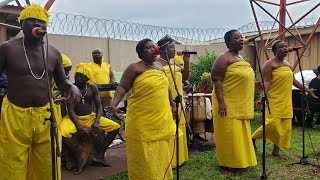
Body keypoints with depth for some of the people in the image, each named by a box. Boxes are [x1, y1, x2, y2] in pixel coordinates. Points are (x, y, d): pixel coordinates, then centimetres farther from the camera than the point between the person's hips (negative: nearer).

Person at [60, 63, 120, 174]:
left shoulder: (93, 88, 0)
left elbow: (99, 106, -2)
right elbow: (70, 110, -15)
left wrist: (97, 122, -21)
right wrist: (79, 127, -27)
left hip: (90, 117, 3)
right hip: (75, 118, -3)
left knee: (115, 127, -10)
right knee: (63, 133, -35)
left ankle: (100, 155, -7)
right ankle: (80, 159, -15)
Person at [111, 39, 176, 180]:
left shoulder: (160, 67, 12)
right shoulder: (134, 68, -7)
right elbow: (122, 87, -11)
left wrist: (173, 104, 25)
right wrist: (114, 103, -27)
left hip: (161, 118, 6)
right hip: (142, 120, -6)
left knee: (159, 153, 15)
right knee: (144, 155, 1)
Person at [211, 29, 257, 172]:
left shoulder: (240, 58, 17)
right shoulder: (224, 58, -11)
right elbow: (217, 80, -18)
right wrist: (221, 102, -25)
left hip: (241, 105, 9)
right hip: (228, 104, -9)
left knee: (240, 134, 14)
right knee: (229, 135, -2)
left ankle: (238, 161, 27)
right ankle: (226, 164, 11)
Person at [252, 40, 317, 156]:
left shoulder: (287, 65, 18)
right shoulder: (270, 64, -5)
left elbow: (293, 81, 26)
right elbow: (266, 81, -16)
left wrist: (307, 90, 28)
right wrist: (264, 95, -30)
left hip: (286, 101, 8)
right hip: (274, 100, -8)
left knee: (285, 127, 4)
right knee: (272, 124, -15)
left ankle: (276, 150, 13)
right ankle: (253, 138, 6)